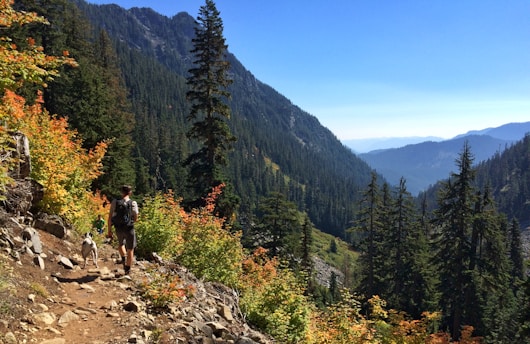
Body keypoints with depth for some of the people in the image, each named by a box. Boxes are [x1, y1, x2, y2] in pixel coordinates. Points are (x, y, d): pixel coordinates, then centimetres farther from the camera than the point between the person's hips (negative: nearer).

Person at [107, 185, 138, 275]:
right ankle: (127, 270, 15)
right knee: (130, 249, 13)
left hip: (119, 228, 3)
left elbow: (110, 217, -4)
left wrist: (109, 230, 3)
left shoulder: (115, 202, -4)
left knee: (121, 244, 32)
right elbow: (135, 218, -6)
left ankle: (123, 259, 14)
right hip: (129, 228, -2)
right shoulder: (133, 203, -10)